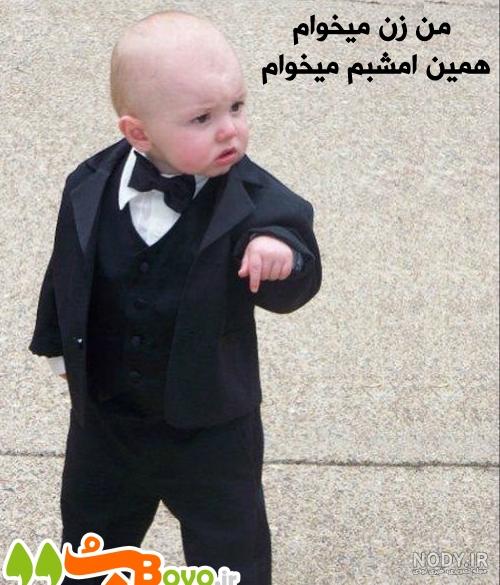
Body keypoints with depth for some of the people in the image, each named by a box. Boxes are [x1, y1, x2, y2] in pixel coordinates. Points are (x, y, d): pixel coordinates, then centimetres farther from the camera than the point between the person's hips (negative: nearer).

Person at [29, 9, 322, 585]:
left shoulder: (256, 200, -23)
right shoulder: (90, 187, -14)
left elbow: (289, 293, -21)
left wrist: (281, 253, -43)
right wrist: (59, 344, 15)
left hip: (212, 429, -3)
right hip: (104, 418, 3)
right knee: (91, 527, 28)